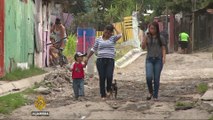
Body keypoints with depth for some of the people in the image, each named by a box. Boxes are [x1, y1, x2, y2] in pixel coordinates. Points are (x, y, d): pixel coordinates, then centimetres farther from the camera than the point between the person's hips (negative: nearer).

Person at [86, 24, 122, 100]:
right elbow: (93, 49, 16)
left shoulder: (113, 39, 8)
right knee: (102, 78, -1)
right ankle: (103, 95, 8)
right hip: (100, 60, 1)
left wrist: (114, 28, 3)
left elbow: (119, 35, -11)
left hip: (110, 60, -1)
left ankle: (109, 89, 13)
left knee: (109, 76, -16)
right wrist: (87, 58, 16)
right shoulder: (98, 39, 11)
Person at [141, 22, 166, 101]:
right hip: (149, 59, 0)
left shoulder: (160, 38, 5)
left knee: (156, 79, 0)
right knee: (149, 77, -16)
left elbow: (163, 49, 5)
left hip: (158, 59, 0)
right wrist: (145, 38, -10)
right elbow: (143, 47, -1)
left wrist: (164, 57, -10)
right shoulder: (147, 37, 8)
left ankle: (155, 96, 10)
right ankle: (150, 92, 7)